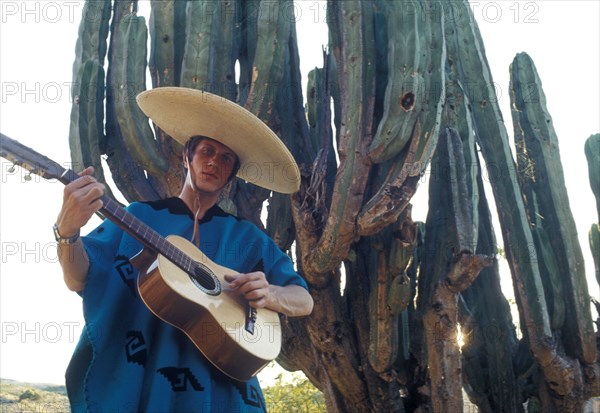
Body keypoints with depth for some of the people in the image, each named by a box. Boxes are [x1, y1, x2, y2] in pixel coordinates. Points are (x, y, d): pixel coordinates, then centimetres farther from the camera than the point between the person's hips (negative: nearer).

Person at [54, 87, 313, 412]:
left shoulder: (247, 238, 8)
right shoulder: (138, 216, 5)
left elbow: (304, 301, 7)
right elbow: (79, 279, -4)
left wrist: (269, 294, -14)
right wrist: (67, 231, -23)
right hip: (131, 383, -1)